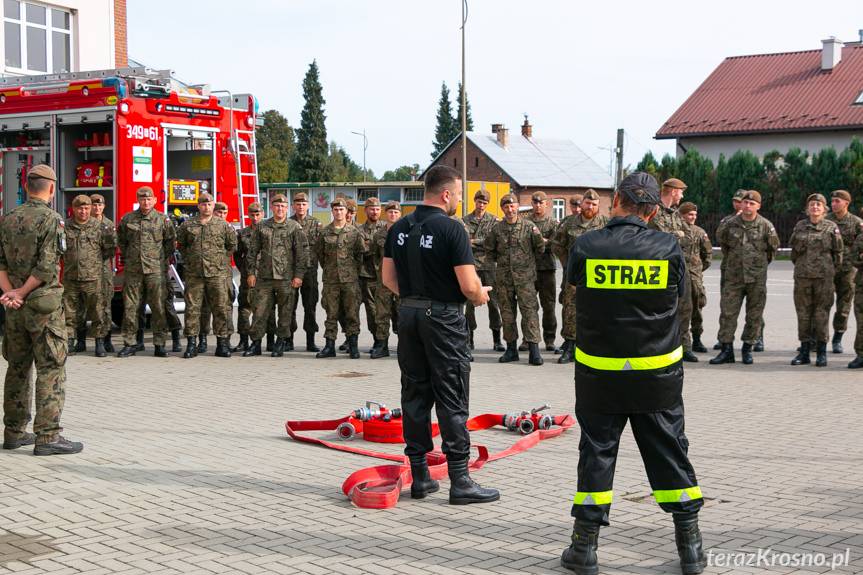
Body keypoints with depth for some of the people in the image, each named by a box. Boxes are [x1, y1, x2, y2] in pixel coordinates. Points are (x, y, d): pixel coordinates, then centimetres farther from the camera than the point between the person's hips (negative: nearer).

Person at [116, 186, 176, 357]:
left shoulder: (162, 220, 2)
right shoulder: (127, 219, 7)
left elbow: (170, 241, 11)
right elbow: (121, 240, 20)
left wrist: (162, 258, 8)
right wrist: (128, 257, 16)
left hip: (156, 270, -1)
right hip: (133, 270, 2)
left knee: (158, 308, 0)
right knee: (130, 307, 3)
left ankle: (159, 345, 5)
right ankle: (130, 344, 10)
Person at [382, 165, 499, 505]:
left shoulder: (399, 228, 6)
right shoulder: (451, 228, -15)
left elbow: (388, 278, 11)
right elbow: (469, 286, -17)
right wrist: (481, 296, 4)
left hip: (408, 313, 7)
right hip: (444, 316, -6)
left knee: (414, 395, 11)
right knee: (451, 400, -1)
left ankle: (419, 477, 16)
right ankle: (460, 482, 2)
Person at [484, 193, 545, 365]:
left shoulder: (529, 226, -1)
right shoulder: (496, 229, 5)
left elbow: (540, 247, 6)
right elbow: (489, 249, 18)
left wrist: (529, 260, 11)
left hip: (525, 276, -3)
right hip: (504, 277, 3)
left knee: (530, 310, -9)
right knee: (507, 312, 7)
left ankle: (533, 349, -10)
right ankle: (511, 348, 16)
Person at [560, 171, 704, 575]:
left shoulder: (586, 247, -9)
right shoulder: (668, 248, -7)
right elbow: (679, 297, 5)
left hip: (598, 372, 0)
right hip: (658, 375, 1)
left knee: (596, 453, 9)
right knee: (670, 454, 11)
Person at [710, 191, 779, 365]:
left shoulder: (766, 226, -4)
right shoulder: (729, 224, -1)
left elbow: (773, 247, 10)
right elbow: (721, 241, 17)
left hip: (757, 277, -1)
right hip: (733, 276, 1)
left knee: (755, 315, 5)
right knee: (727, 312, -3)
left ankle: (747, 348, 16)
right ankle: (726, 349, 1)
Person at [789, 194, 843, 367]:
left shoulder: (831, 227, 2)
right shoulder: (800, 226, 9)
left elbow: (838, 252, 5)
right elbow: (794, 249, 17)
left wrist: (830, 268, 5)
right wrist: (800, 265, 11)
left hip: (824, 276, -3)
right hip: (802, 275, 3)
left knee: (822, 313, -1)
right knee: (803, 313, 5)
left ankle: (821, 353, 5)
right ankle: (804, 351, 12)